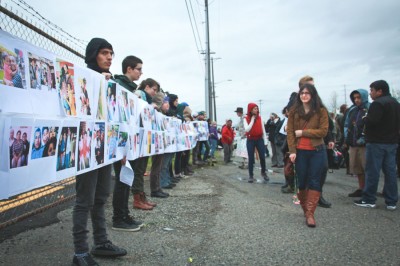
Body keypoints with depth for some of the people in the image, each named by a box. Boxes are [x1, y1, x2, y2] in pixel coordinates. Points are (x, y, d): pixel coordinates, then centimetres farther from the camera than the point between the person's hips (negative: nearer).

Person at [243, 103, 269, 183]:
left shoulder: (260, 118, 3)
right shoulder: (246, 119, -3)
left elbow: (263, 129, 5)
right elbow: (247, 130, -16)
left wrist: (265, 141, 2)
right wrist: (252, 120, -13)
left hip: (260, 139, 2)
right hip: (250, 141, -2)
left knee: (262, 157, 1)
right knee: (251, 158, 3)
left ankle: (263, 172, 23)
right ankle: (251, 175, 14)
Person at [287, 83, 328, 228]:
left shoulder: (321, 110, -2)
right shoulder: (294, 111, 3)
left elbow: (323, 131, -8)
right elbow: (290, 131, -1)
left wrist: (302, 132, -13)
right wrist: (292, 151, -8)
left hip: (317, 151, -1)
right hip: (299, 151, 1)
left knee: (314, 181, 1)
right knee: (301, 181, 8)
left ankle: (310, 213, 5)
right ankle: (305, 208, 25)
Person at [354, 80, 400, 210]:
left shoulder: (378, 103, -15)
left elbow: (372, 121, -24)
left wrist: (365, 118, -5)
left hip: (377, 142, -8)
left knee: (372, 171, -1)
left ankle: (368, 199, 5)